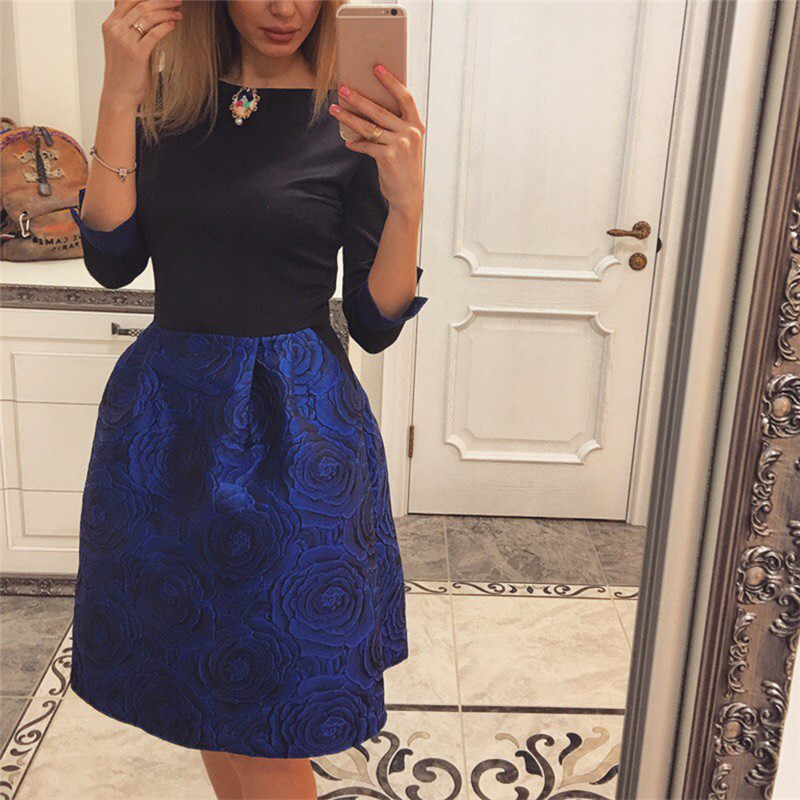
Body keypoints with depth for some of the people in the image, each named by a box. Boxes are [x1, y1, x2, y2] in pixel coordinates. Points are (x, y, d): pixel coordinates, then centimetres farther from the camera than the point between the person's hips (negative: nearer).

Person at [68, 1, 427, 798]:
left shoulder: (352, 117, -6)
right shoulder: (169, 98, 3)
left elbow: (374, 323, -7)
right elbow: (112, 261, -6)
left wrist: (406, 201, -22)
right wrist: (119, 99, -13)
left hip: (293, 429, -3)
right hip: (167, 416, 4)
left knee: (269, 726, 6)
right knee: (202, 688, 19)